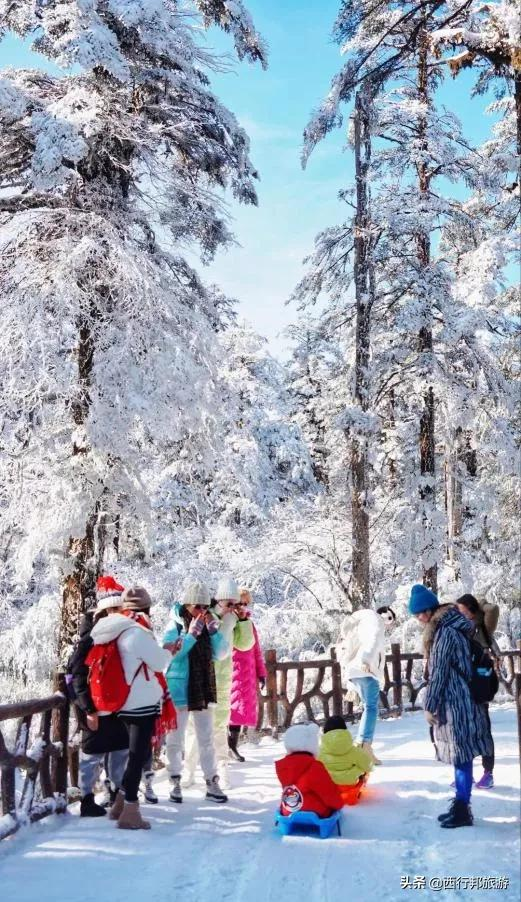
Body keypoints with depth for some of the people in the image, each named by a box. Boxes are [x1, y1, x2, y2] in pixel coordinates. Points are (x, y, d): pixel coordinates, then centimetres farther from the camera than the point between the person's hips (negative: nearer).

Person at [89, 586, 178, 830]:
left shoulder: (119, 632, 8)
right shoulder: (137, 632, -19)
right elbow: (158, 662, -12)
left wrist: (162, 651, 13)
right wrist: (167, 651, 7)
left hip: (128, 702, 9)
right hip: (142, 703, -9)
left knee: (136, 753, 19)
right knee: (138, 755, -2)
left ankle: (120, 804, 25)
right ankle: (129, 812, 3)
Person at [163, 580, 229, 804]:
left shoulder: (207, 625, 4)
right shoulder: (175, 626, -10)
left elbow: (221, 653, 2)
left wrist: (213, 630, -10)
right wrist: (191, 634, -24)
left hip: (203, 689, 5)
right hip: (179, 689, -5)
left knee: (207, 739, 10)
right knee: (176, 739, 6)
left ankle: (212, 784, 16)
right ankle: (175, 783, 18)